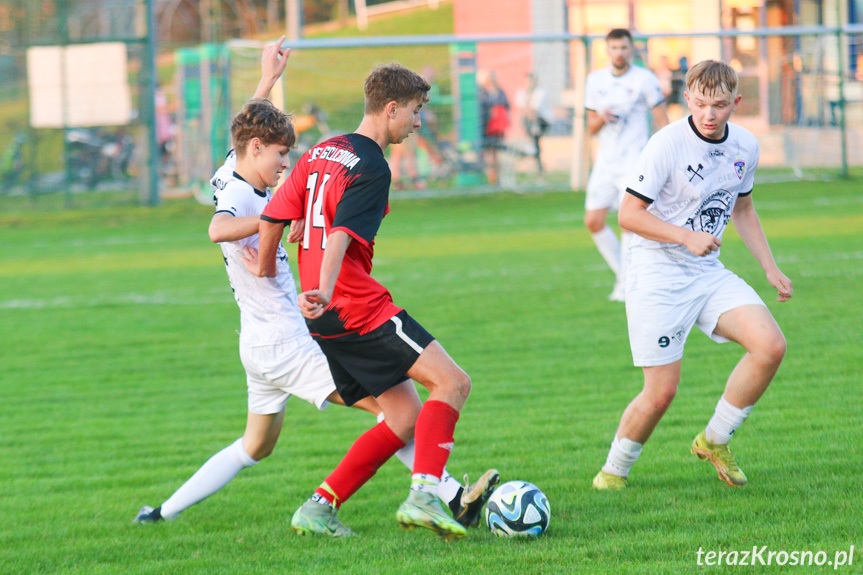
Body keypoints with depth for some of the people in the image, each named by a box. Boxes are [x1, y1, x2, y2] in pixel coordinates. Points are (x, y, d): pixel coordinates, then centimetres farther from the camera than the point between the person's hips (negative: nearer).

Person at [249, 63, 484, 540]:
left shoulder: (320, 153, 16)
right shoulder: (371, 168, -10)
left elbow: (274, 217, 18)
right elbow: (341, 236, -25)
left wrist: (265, 272, 34)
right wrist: (325, 294, -37)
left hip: (326, 318, 9)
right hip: (359, 307, -9)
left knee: (407, 417, 10)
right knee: (452, 382, -12)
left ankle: (319, 508, 6)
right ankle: (422, 496, -27)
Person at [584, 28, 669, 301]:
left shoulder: (644, 79, -4)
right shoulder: (595, 80, 11)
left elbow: (662, 121, -1)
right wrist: (601, 118, -8)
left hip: (634, 161, -5)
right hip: (605, 163, 5)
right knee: (594, 222, -1)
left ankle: (626, 287, -6)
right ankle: (623, 274, 15)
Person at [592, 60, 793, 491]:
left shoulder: (745, 147, 3)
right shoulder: (667, 145, -16)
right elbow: (629, 214, -15)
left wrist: (770, 268, 14)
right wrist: (686, 237, -25)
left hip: (709, 273, 6)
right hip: (658, 276, -6)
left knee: (771, 346, -15)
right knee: (661, 391, -9)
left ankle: (714, 440, 5)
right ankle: (613, 470, 16)